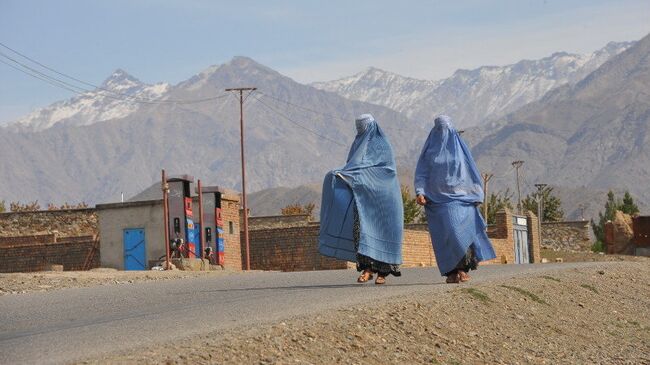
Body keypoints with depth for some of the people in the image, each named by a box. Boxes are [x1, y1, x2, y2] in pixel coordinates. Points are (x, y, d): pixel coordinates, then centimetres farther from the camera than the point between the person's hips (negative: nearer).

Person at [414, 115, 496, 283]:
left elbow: (471, 172, 11)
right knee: (445, 233, -10)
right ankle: (452, 272, -7)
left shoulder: (460, 148, 11)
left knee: (461, 230, -16)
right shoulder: (430, 150, 10)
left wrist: (477, 195, 2)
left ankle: (462, 268, -10)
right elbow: (421, 173, 5)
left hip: (459, 197, 0)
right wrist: (419, 192, -11)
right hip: (438, 198, 0)